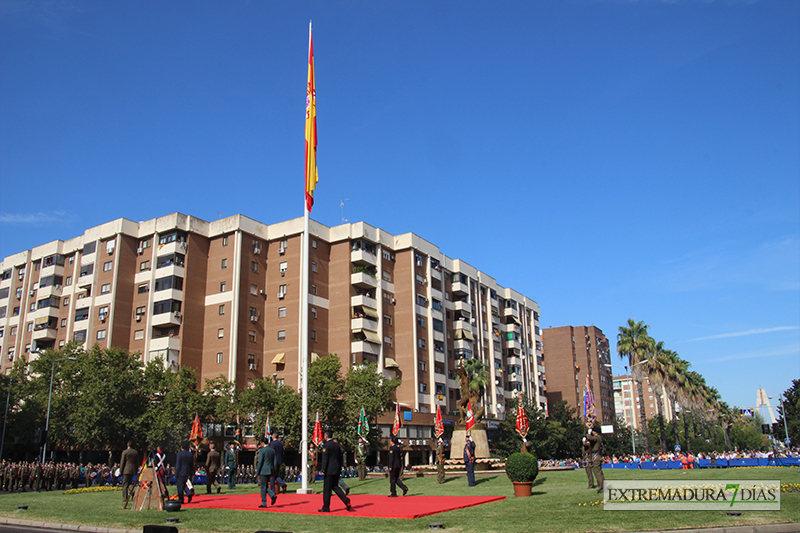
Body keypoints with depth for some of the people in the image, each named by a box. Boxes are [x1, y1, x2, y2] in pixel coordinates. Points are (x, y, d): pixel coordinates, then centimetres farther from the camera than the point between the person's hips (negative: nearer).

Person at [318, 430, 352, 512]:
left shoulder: (326, 445, -11)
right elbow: (340, 458, 14)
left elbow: (325, 459, -15)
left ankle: (326, 508, 6)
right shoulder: (337, 445, 11)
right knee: (335, 486, 14)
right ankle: (346, 500, -3)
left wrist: (323, 471, -12)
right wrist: (339, 469, 19)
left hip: (329, 471, -7)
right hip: (337, 470, 7)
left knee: (327, 489, 1)